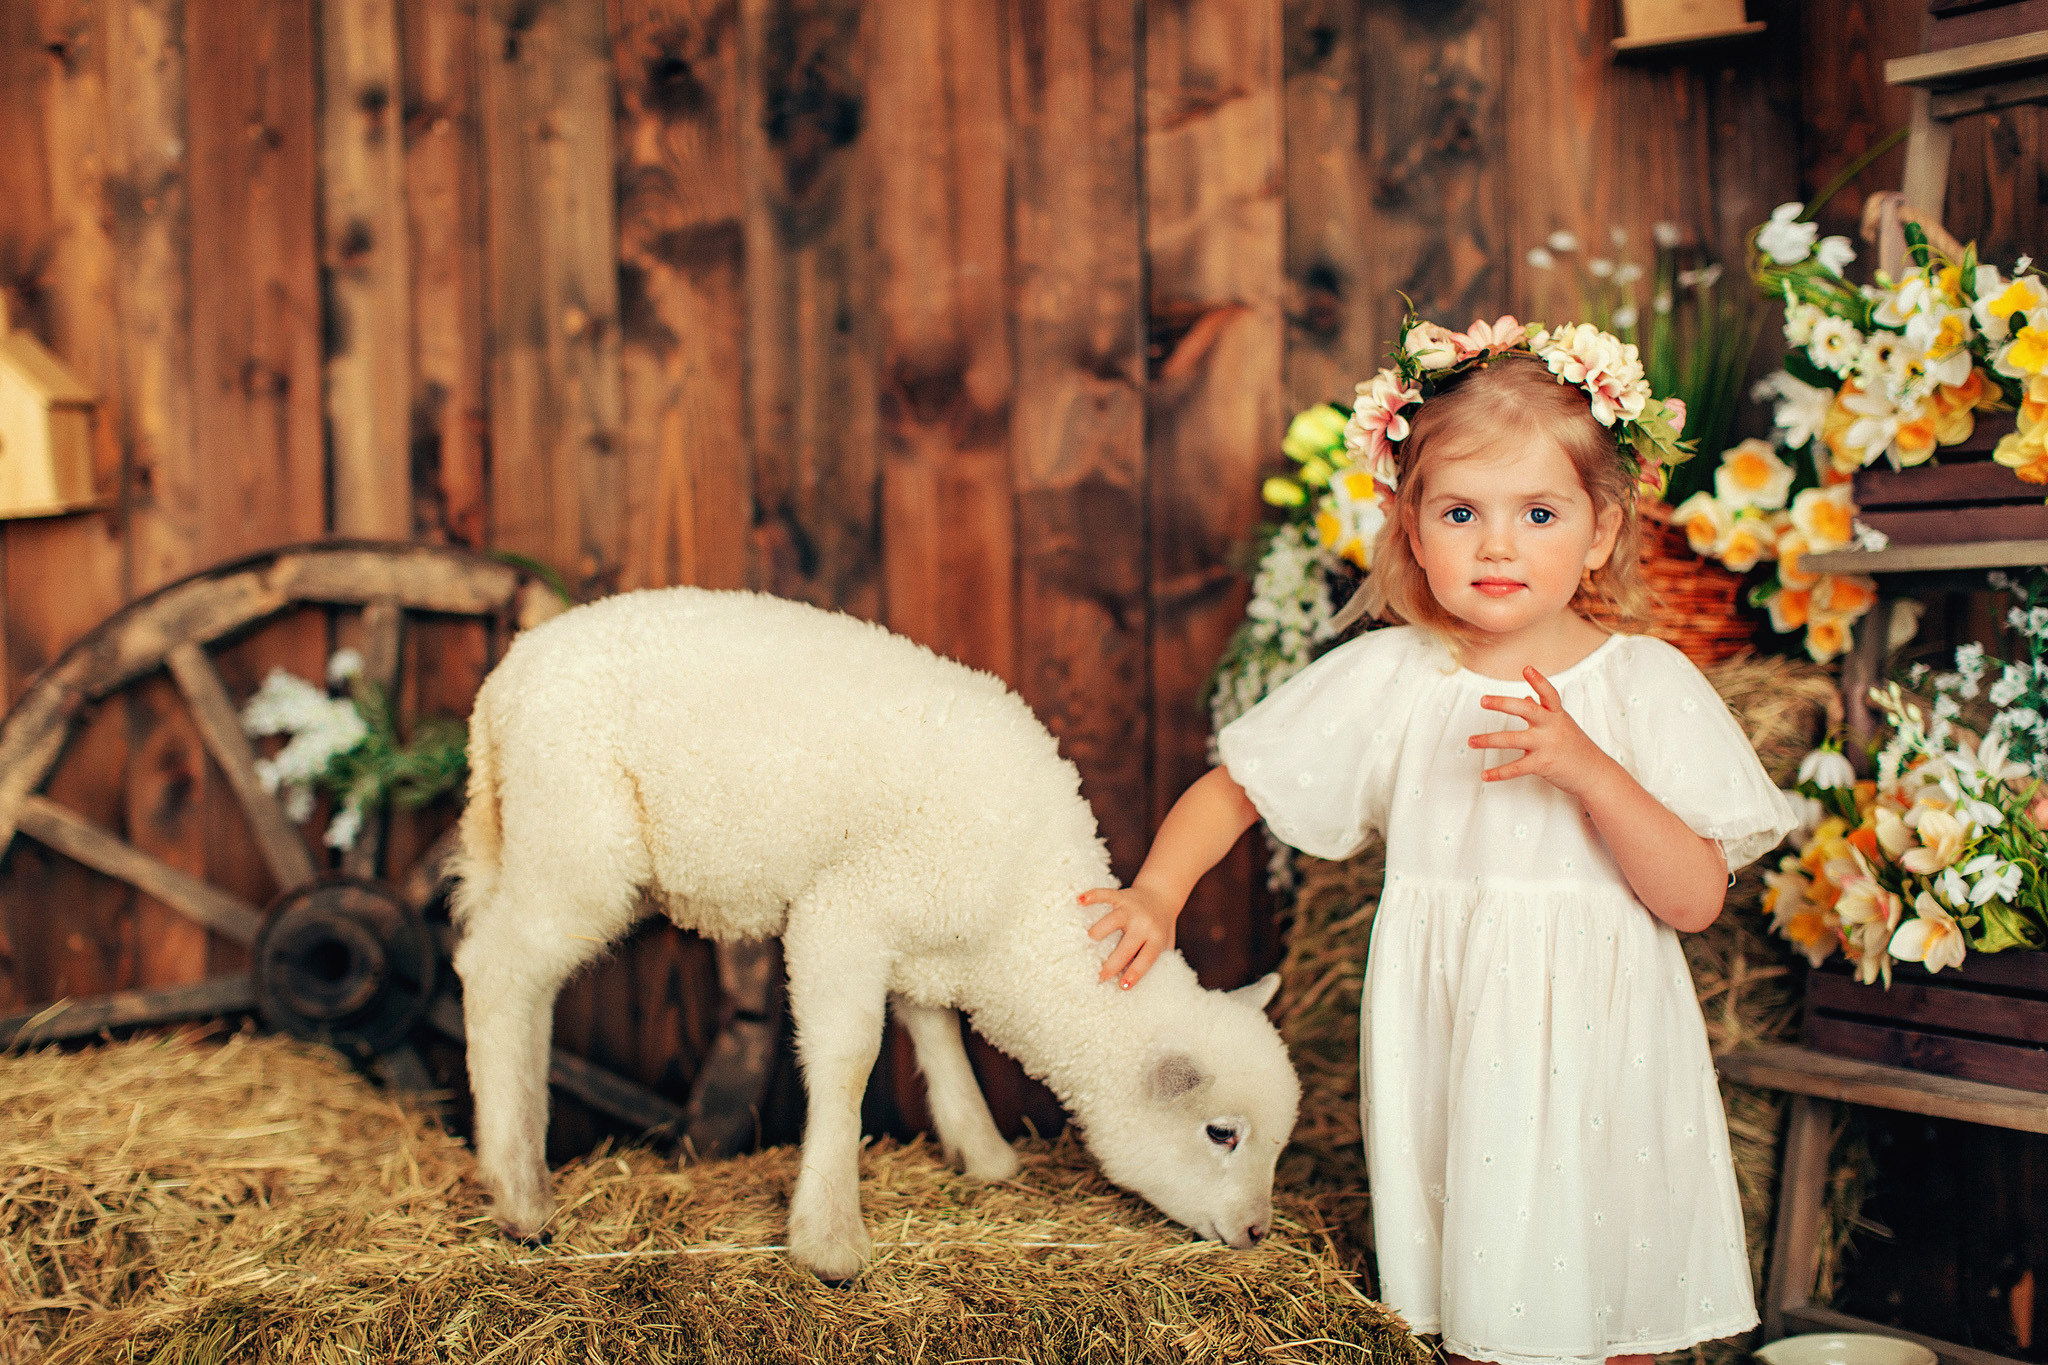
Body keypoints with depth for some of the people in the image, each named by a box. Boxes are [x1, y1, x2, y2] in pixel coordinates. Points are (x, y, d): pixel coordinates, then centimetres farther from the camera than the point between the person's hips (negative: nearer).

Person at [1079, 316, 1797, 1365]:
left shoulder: (1646, 685, -5)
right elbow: (1232, 788, 8)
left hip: (1591, 1052, -1)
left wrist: (1588, 771, -22)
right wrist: (1156, 894, -7)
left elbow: (1695, 901, -10)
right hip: (1444, 1048, 1)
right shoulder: (1386, 680, -2)